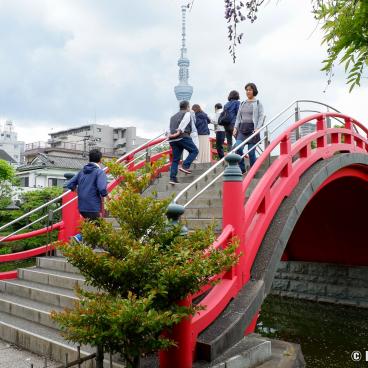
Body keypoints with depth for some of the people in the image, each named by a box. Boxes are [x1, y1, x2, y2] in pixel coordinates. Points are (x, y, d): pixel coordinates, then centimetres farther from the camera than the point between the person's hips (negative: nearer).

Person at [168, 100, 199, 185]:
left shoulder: (173, 116, 31)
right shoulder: (187, 113, 11)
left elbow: (169, 127, 15)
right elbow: (183, 123, -8)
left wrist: (169, 134, 1)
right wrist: (179, 132, -16)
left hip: (172, 139, 7)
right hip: (182, 137, -7)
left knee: (175, 159, 8)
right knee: (194, 151, 5)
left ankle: (173, 178, -1)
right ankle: (185, 166, -13)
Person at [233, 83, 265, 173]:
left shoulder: (258, 103, 4)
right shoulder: (242, 104, 18)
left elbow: (261, 117, -3)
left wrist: (258, 128, -16)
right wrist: (235, 127, 6)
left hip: (252, 129, -4)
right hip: (242, 129, 4)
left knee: (251, 152, -4)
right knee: (238, 148, -17)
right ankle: (242, 169, -5)